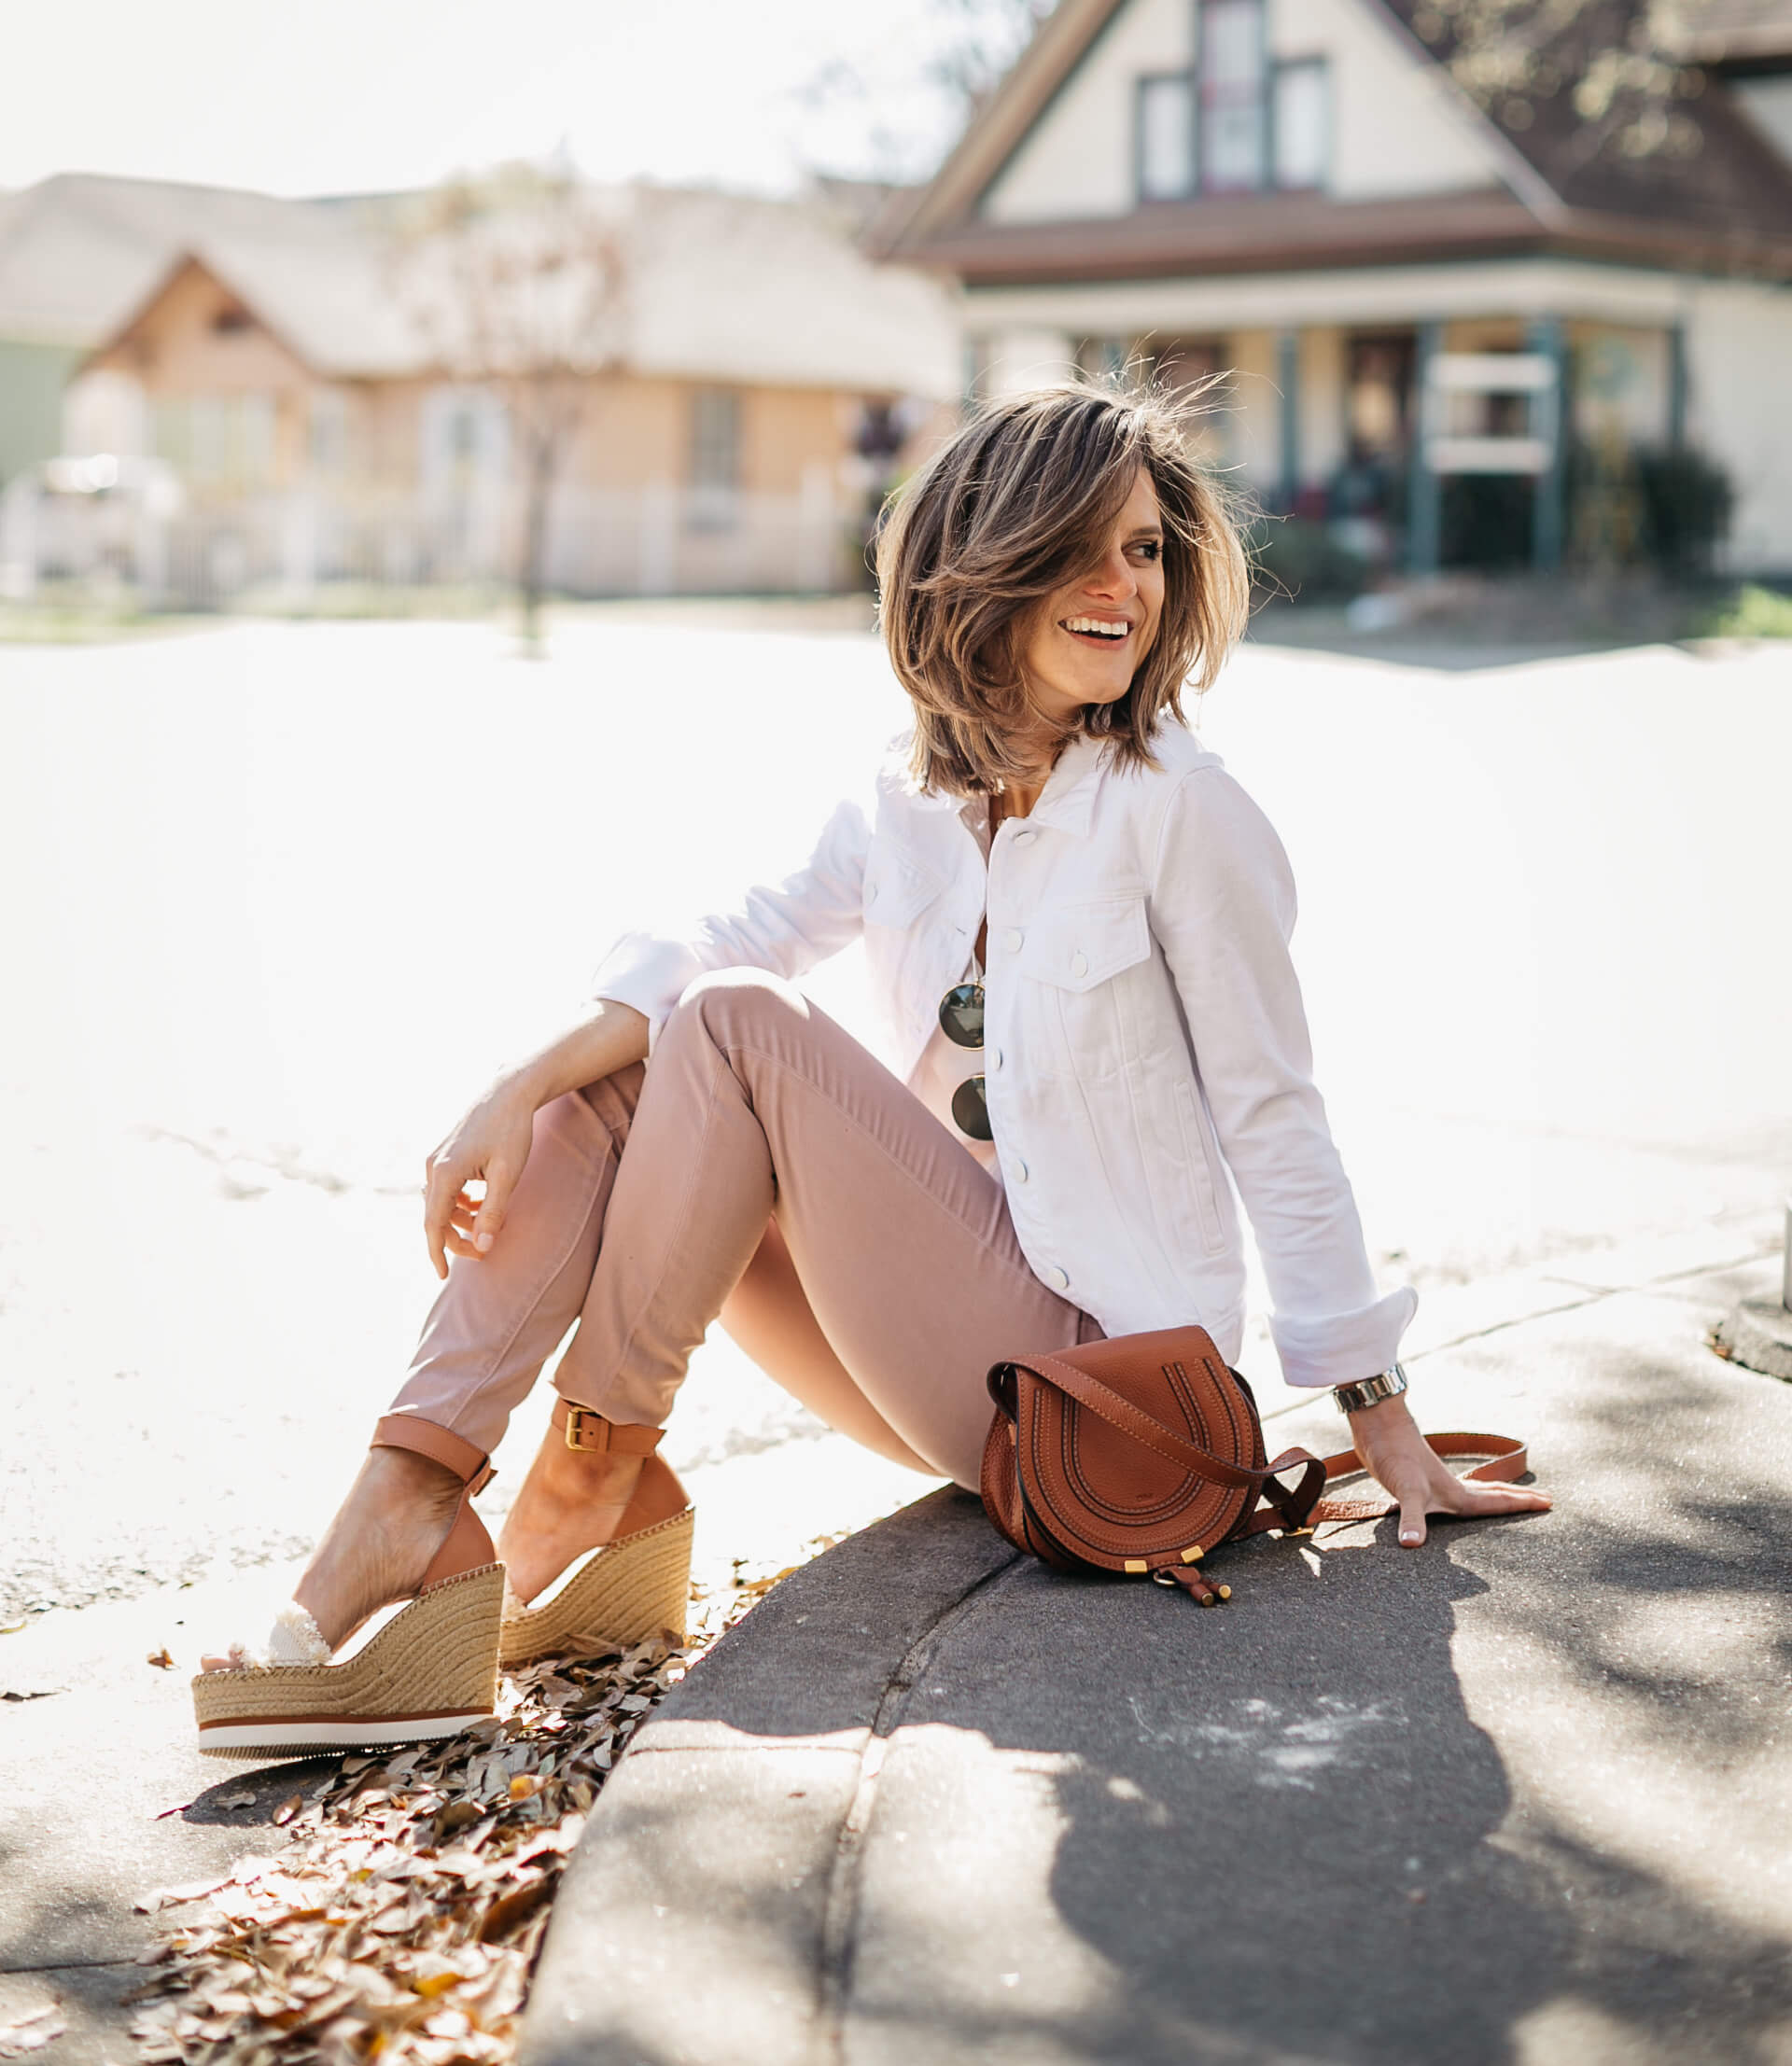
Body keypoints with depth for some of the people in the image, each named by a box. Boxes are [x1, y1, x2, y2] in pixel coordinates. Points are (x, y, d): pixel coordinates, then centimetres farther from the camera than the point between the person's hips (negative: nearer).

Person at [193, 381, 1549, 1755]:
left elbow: (1275, 1121, -11)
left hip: (1105, 1356, -7)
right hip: (963, 1352, 7)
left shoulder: (1179, 809, -12)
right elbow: (723, 947, -2)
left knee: (738, 1028, -18)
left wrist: (1384, 1422, -9)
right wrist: (517, 1097, -19)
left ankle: (597, 1472, -9)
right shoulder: (917, 799, 7)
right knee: (597, 1093, -6)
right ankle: (406, 1513, -18)